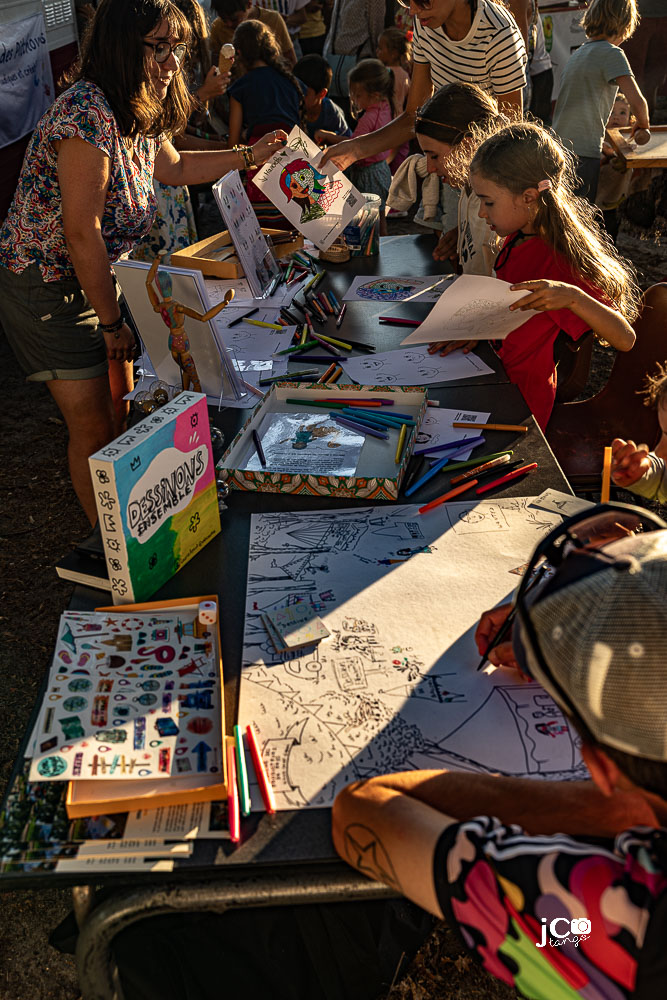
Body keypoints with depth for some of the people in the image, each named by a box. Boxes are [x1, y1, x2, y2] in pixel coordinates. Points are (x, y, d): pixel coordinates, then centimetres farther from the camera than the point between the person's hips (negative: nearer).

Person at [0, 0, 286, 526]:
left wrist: (250, 155, 21)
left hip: (95, 281, 9)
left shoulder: (139, 116, 4)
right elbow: (82, 234, -28)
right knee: (95, 428, -3)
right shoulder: (88, 112, -26)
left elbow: (175, 168, 26)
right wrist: (113, 322, -20)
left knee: (119, 411, 13)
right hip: (47, 290, -9)